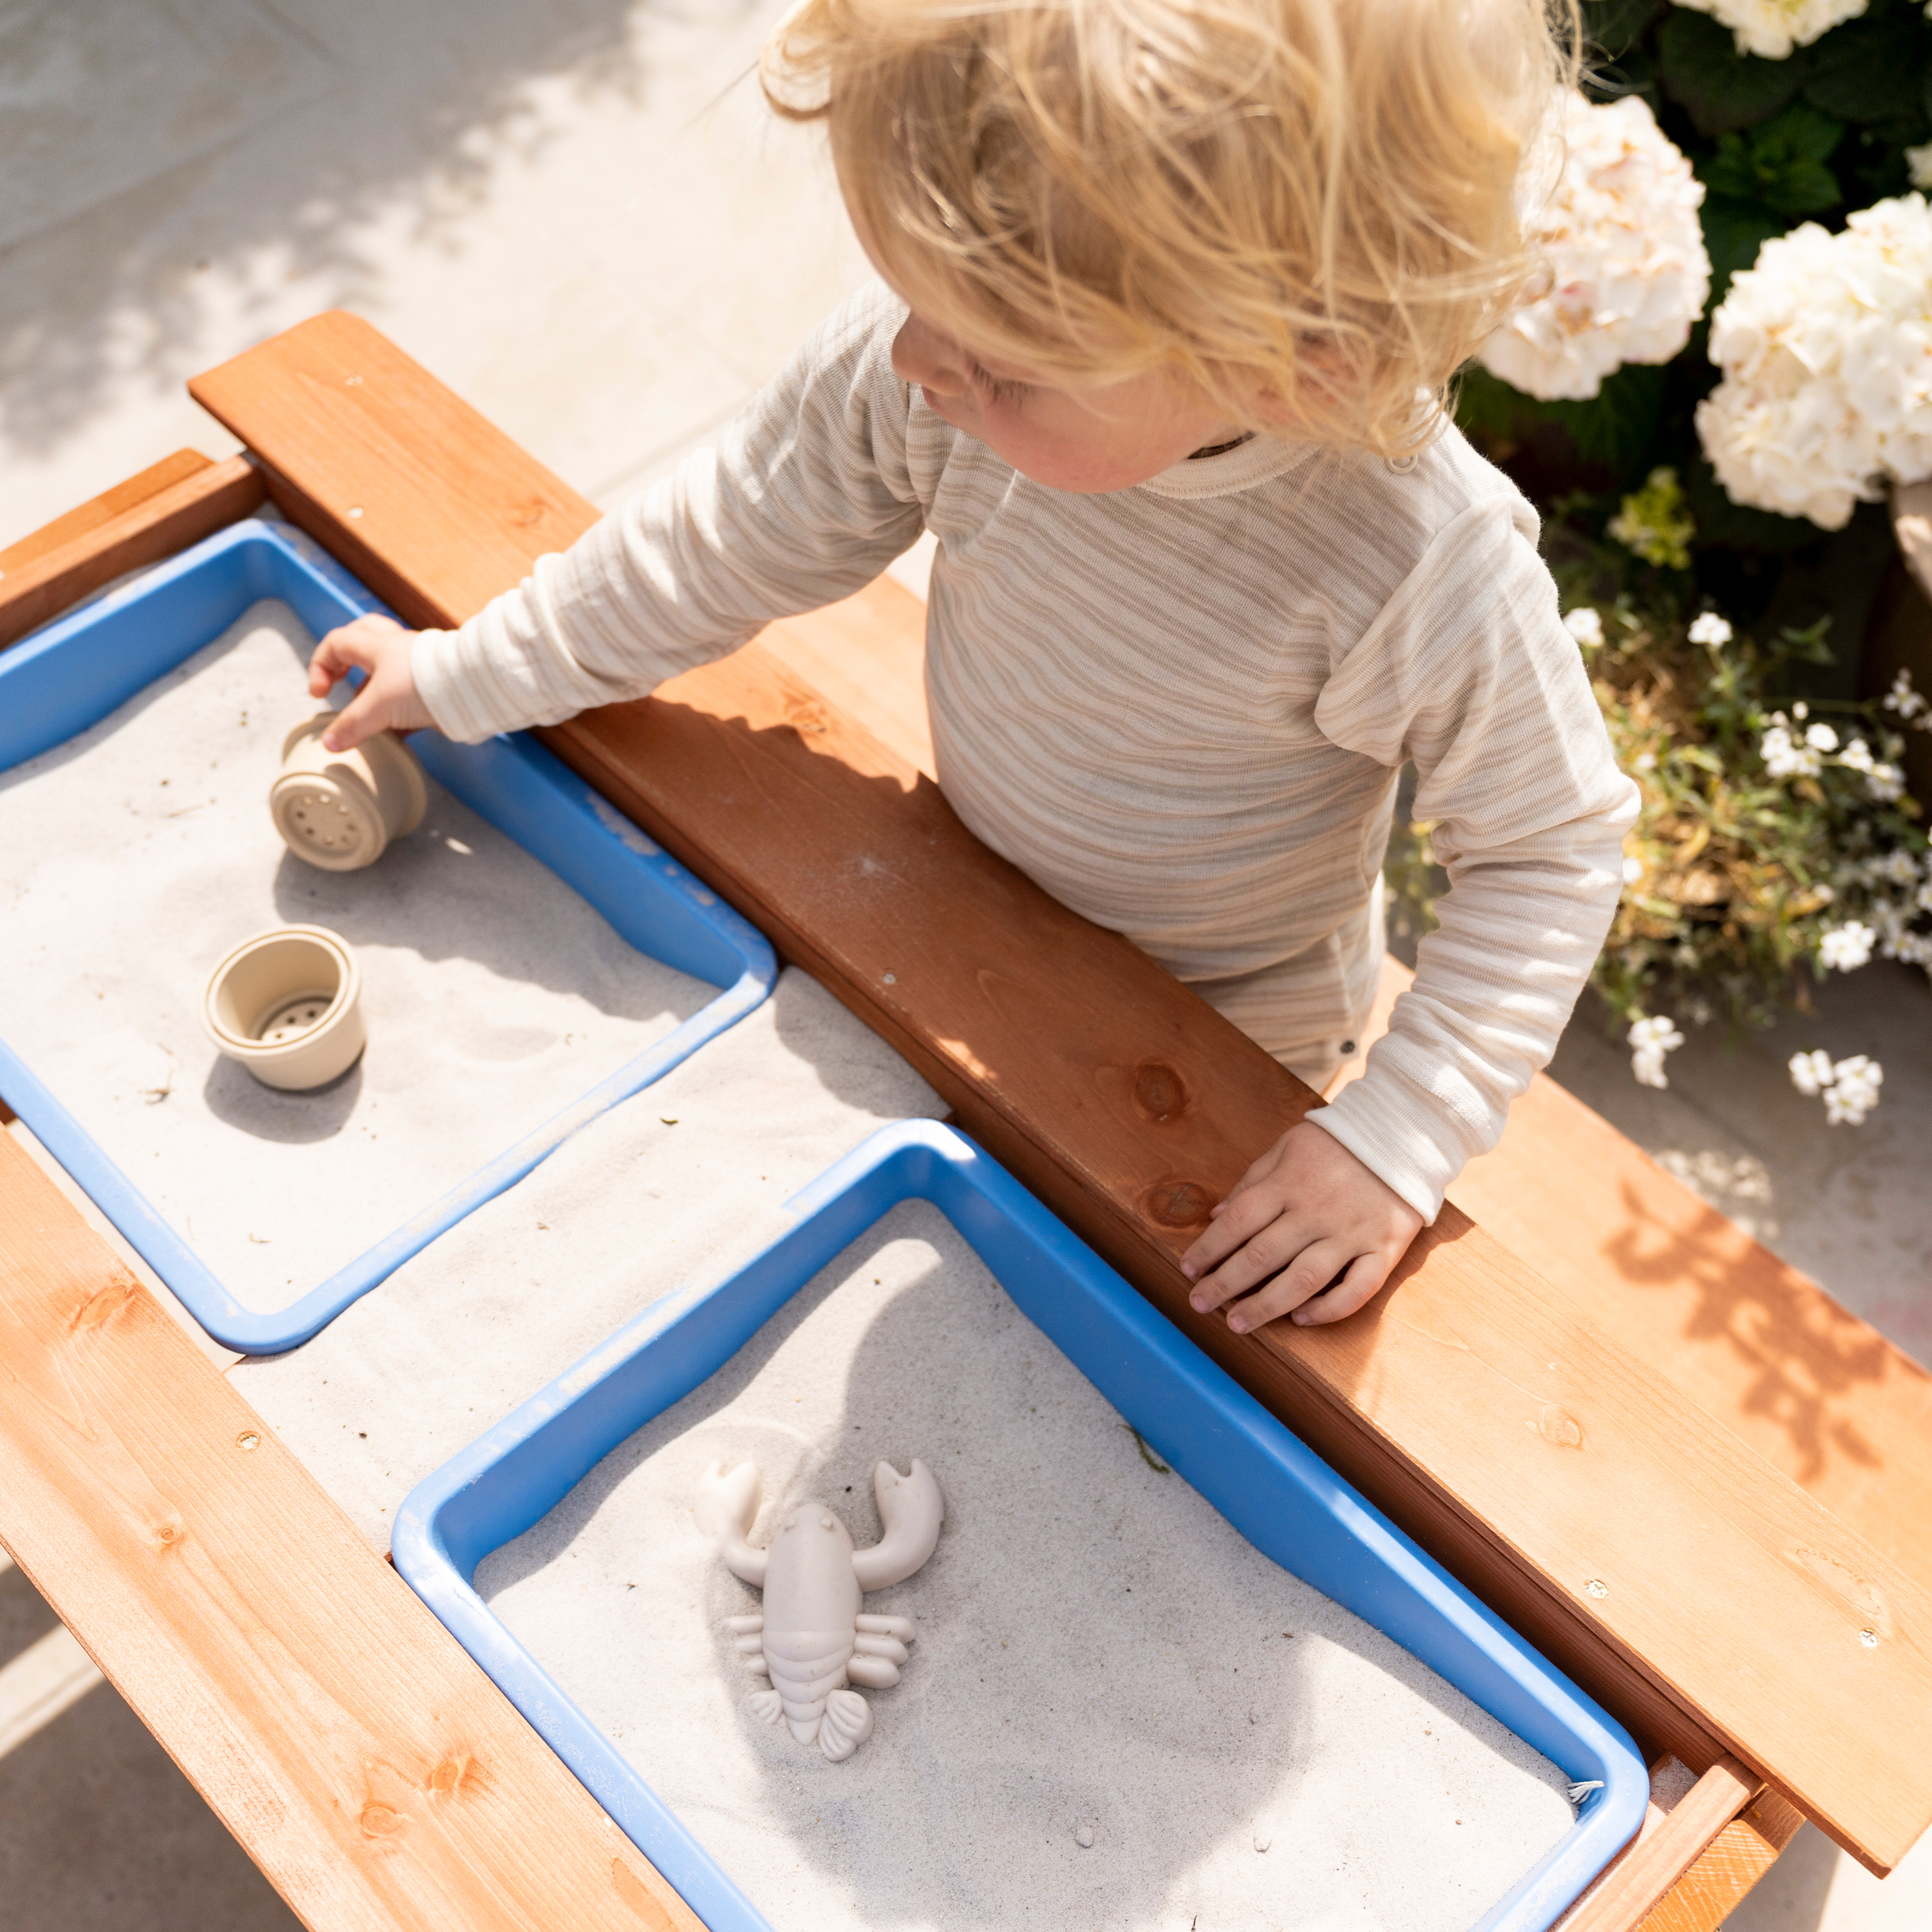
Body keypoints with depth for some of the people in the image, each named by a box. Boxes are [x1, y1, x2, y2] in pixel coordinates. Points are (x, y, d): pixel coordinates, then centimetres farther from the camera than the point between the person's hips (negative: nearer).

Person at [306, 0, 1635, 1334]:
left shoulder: (1429, 576, -41)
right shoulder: (924, 366, -29)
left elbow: (1555, 850, -25)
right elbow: (734, 537, -12)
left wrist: (1398, 1138, -32)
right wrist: (468, 675, -3)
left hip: (1230, 1032, -3)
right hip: (973, 926, 4)